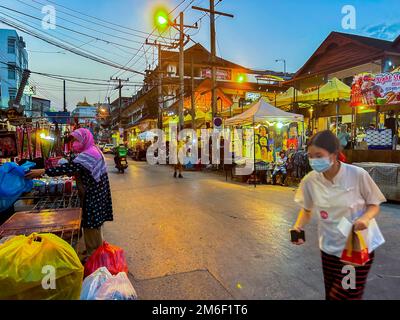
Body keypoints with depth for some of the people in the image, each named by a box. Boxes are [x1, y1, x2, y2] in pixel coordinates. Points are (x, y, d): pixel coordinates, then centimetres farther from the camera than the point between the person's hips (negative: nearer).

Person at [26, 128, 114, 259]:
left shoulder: (89, 154, -21)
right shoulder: (93, 151, 12)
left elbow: (70, 167, -29)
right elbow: (75, 168, 16)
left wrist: (43, 172, -29)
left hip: (92, 196, -10)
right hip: (93, 194, 10)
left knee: (92, 225, 2)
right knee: (92, 224, 19)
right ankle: (93, 251, 34)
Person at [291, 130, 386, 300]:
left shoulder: (358, 174, -20)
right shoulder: (310, 180, -12)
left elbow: (374, 205, -5)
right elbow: (307, 210, 3)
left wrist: (366, 217, -26)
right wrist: (298, 227, -14)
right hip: (330, 248, 3)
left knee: (347, 295, 2)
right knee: (331, 295, 15)